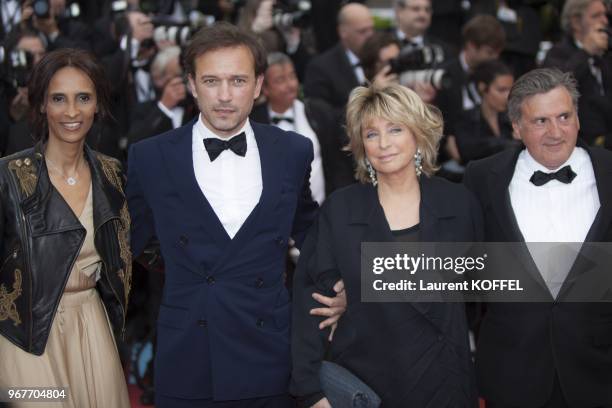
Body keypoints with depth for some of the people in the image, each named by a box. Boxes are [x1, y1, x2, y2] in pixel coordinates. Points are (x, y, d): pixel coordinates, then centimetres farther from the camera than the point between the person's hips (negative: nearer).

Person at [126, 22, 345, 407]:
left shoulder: (293, 152, 3)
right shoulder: (151, 157, -2)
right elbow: (126, 242, 12)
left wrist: (334, 288, 8)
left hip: (270, 366, 1)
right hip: (185, 366, -1)